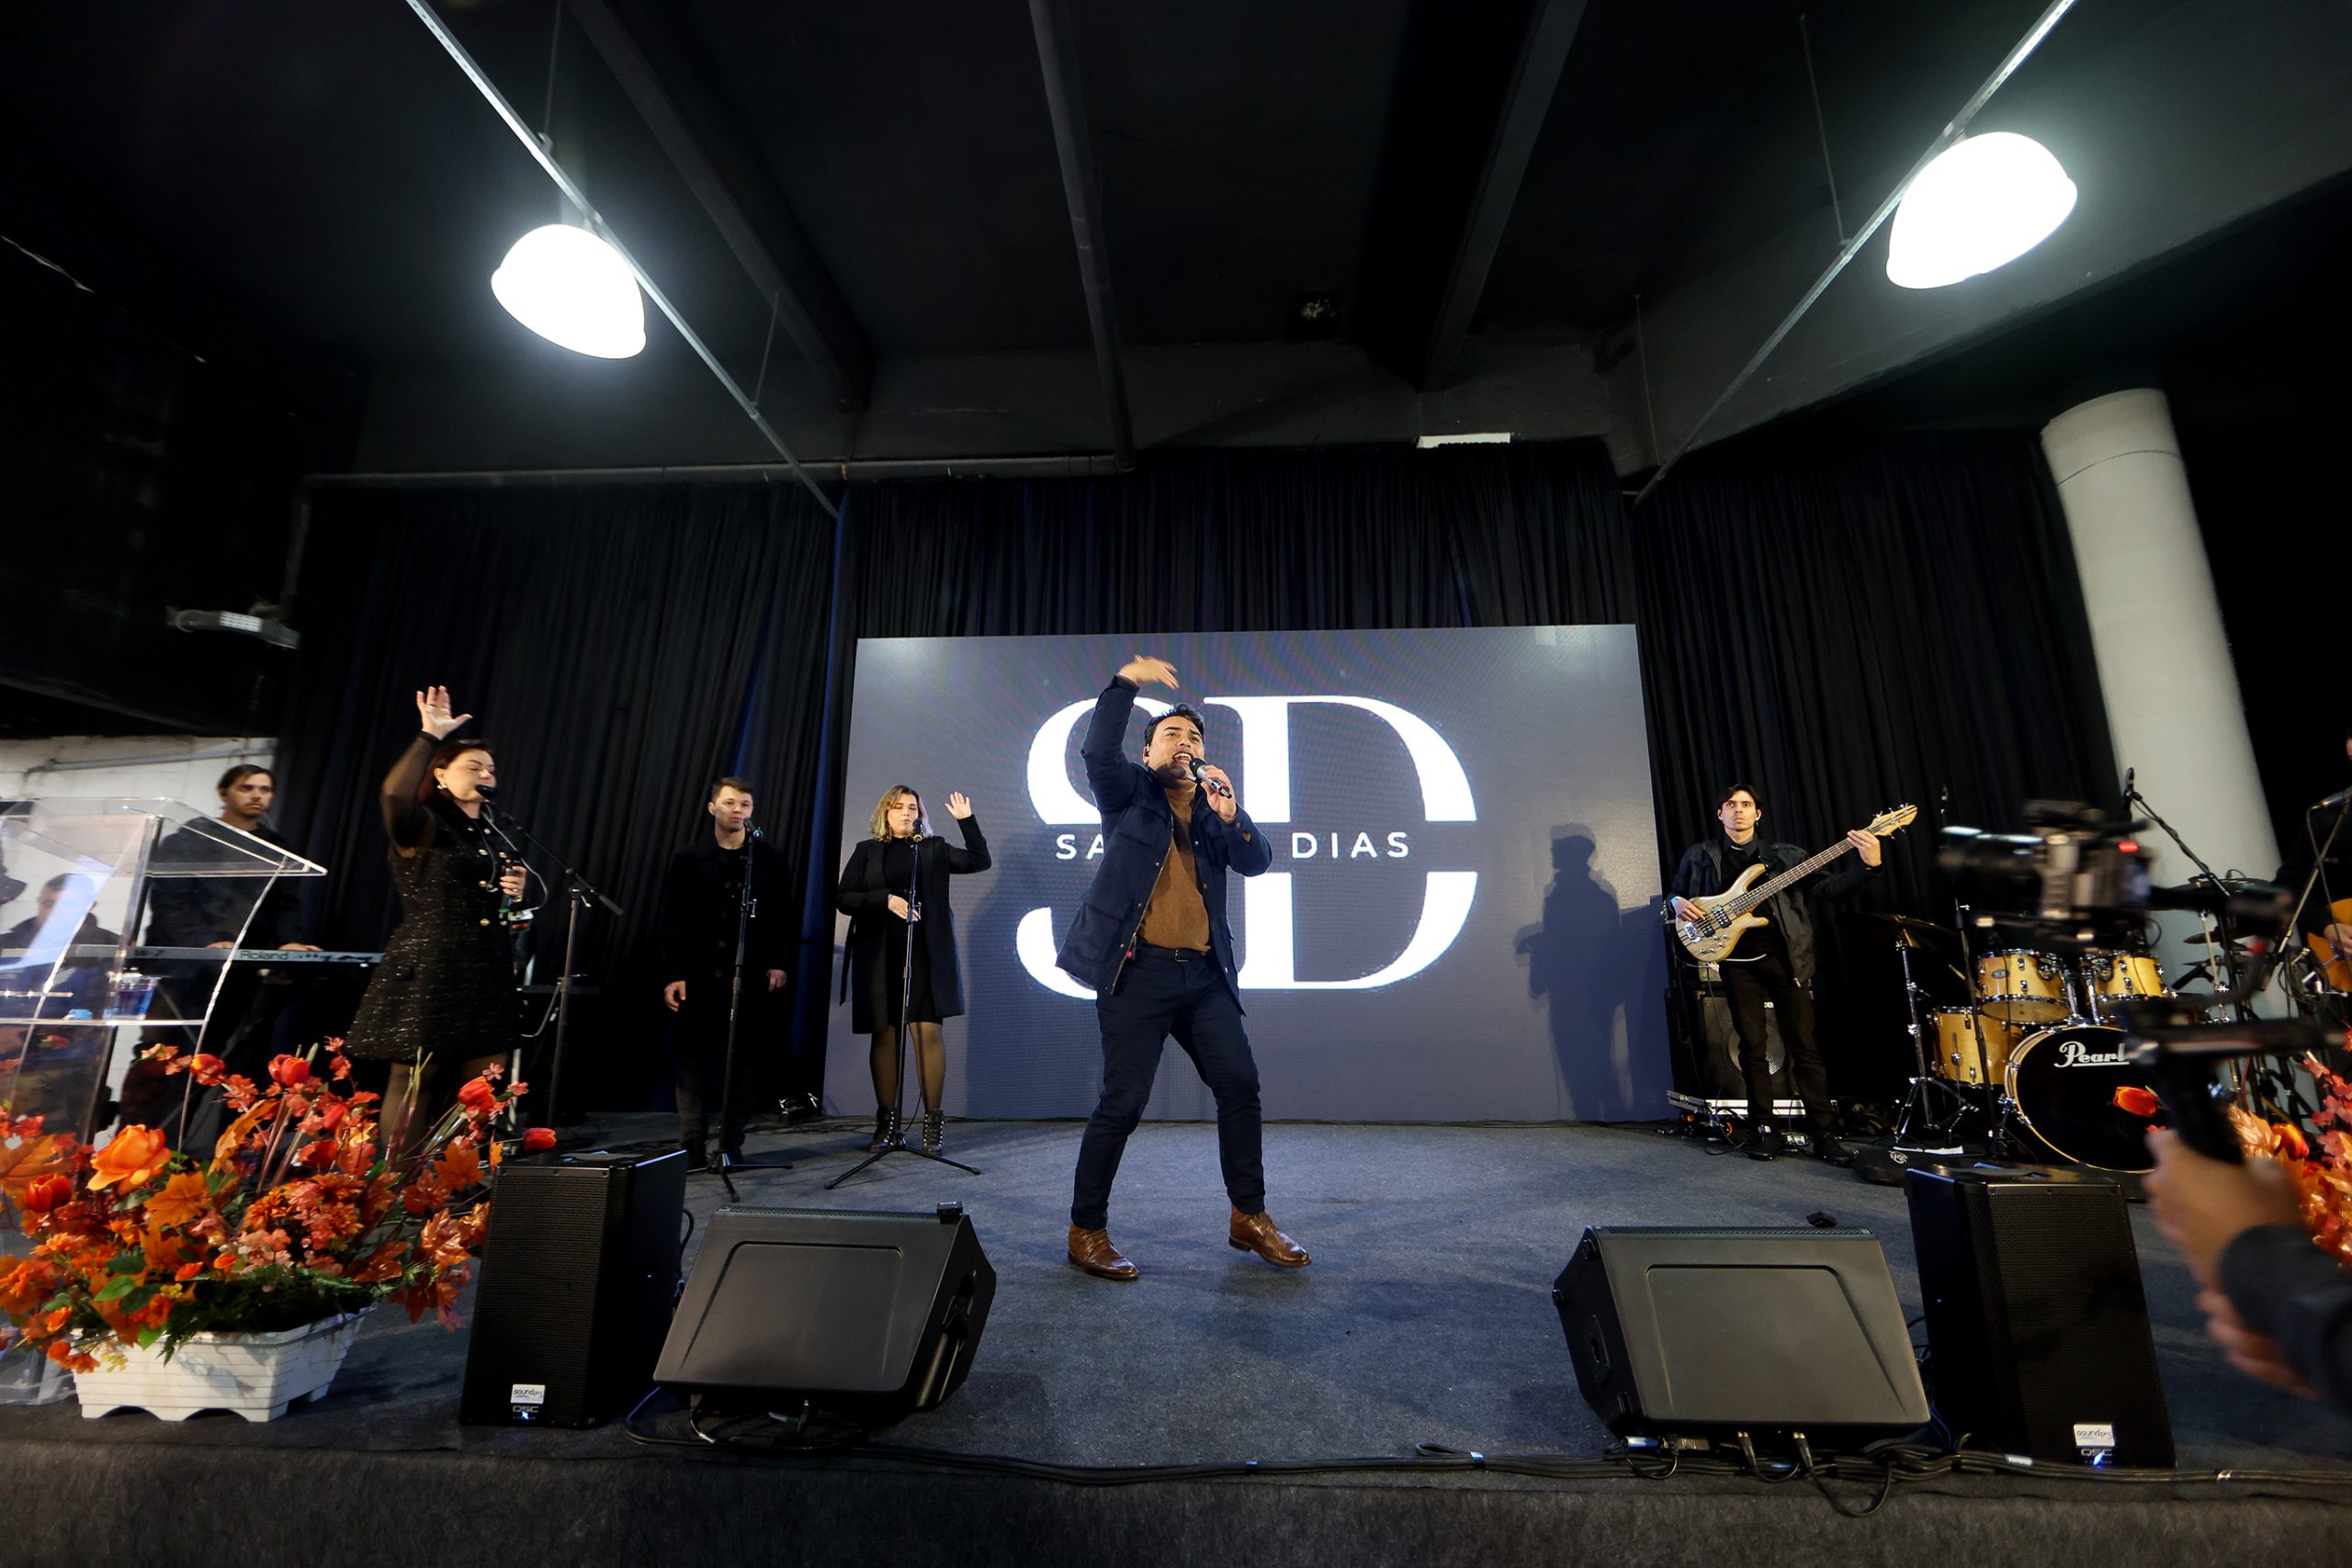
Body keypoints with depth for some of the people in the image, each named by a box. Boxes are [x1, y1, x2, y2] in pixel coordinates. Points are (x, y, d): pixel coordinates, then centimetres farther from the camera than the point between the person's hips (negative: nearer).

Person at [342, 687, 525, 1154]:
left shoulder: (493, 837, 17)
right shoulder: (423, 827, -4)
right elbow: (396, 793, -29)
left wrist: (512, 893, 7)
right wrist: (430, 737, -23)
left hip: (485, 975, 7)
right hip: (429, 972, -7)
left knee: (480, 1090, 8)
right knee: (414, 1083, -1)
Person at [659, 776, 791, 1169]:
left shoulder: (767, 859, 7)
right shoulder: (688, 860, 4)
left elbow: (780, 916, 6)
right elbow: (672, 922, 1)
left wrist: (777, 962, -2)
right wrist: (673, 974, -6)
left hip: (750, 977, 1)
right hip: (700, 976, 0)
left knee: (741, 1061, 5)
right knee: (694, 1061, 3)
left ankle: (732, 1143, 13)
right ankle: (692, 1147, 9)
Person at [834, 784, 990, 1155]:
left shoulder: (933, 849, 12)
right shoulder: (867, 851, 12)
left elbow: (980, 860, 4)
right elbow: (843, 898, 4)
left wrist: (967, 819, -3)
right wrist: (886, 900, -10)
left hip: (925, 954, -1)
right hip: (879, 954, 1)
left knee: (928, 1031, -6)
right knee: (884, 1035, 4)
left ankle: (933, 1121, 2)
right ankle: (886, 1122, 14)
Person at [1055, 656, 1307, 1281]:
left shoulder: (1215, 806, 16)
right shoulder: (1129, 791, 6)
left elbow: (1258, 861, 3)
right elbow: (1098, 751, -14)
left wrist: (1231, 816, -13)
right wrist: (1125, 682, -20)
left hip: (1204, 972, 5)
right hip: (1138, 970, -4)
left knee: (1241, 1085, 5)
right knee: (1123, 1101, -3)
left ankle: (1249, 1216, 23)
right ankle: (1087, 1229, 15)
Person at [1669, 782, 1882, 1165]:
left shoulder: (1783, 855, 10)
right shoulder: (1700, 855, 10)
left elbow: (1825, 886, 2)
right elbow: (1677, 893, 16)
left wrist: (1867, 866, -13)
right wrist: (1679, 903, -7)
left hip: (1785, 957, 0)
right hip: (1737, 961, 0)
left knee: (1804, 1046, 0)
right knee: (1753, 1048, 5)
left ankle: (1824, 1133, 8)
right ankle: (1764, 1129, 15)